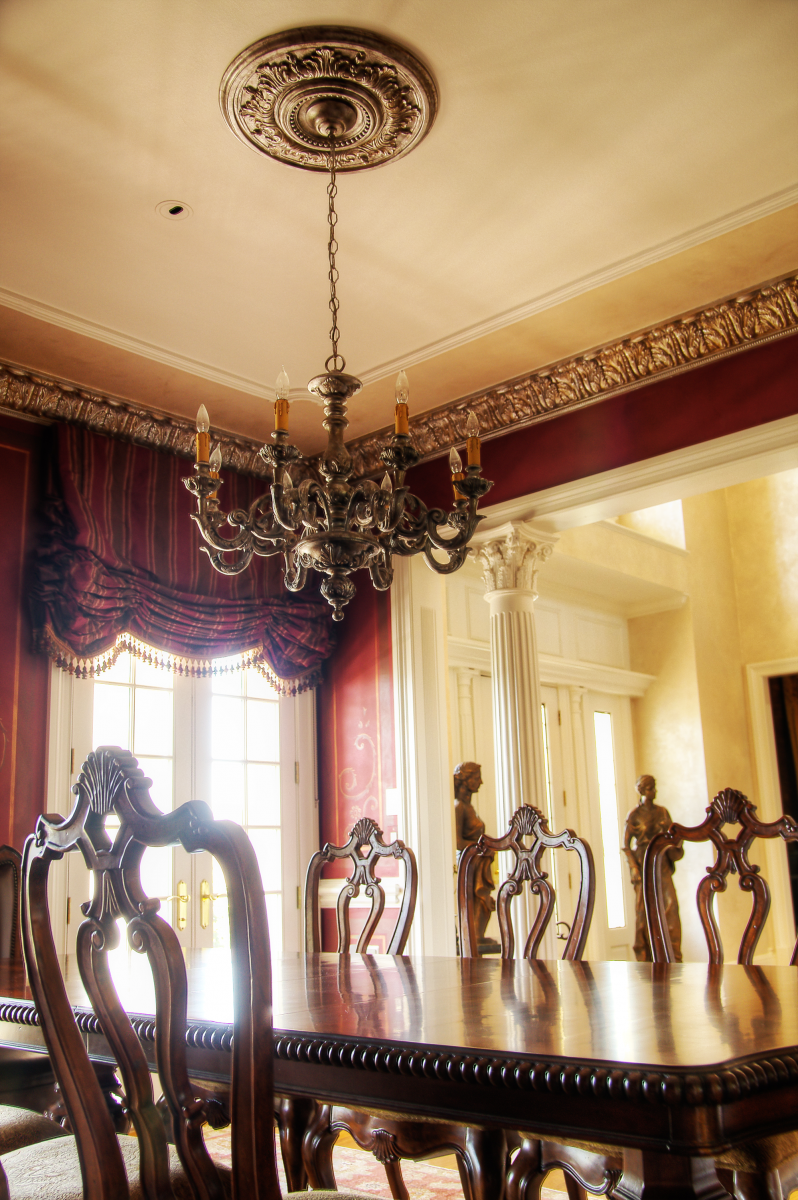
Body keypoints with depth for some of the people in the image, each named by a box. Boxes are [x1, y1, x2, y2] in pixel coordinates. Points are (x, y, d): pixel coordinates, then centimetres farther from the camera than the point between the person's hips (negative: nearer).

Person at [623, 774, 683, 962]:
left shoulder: (662, 812, 10)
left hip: (661, 862, 3)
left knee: (671, 904, -9)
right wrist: (634, 867, -13)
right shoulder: (634, 815, -1)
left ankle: (674, 953, -6)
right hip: (642, 863, -3)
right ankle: (643, 956, 7)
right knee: (643, 908, -2)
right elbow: (626, 845, -3)